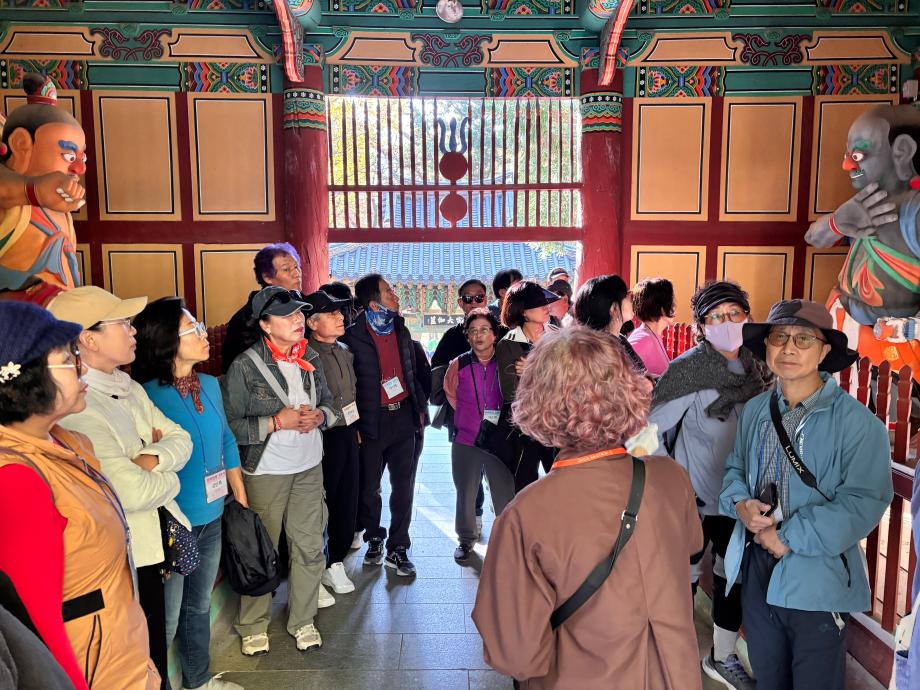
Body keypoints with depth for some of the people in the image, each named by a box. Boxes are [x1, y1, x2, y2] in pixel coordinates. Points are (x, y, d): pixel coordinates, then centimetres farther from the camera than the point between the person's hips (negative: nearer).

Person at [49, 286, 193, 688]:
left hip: (152, 545, 8)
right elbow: (133, 492, -30)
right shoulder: (75, 408, -26)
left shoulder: (128, 386, 4)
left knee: (155, 652, 25)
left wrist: (152, 459, -18)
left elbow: (180, 438, 3)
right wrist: (170, 478, -9)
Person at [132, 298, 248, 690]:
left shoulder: (210, 385, 1)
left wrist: (242, 502, 13)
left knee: (199, 605, 24)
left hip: (211, 517, 6)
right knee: (166, 620, 10)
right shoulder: (146, 395, -19)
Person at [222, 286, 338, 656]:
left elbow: (330, 403, 12)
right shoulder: (244, 366, -14)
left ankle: (302, 620, 32)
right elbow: (230, 425, -15)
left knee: (309, 548, 13)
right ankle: (253, 625, 32)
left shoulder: (311, 359, 2)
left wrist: (320, 415, -9)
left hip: (310, 468, 5)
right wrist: (276, 422, -21)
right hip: (265, 472, -4)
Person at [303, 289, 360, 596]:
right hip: (325, 438, -7)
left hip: (348, 433, 8)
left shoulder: (344, 352, 10)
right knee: (322, 502, 5)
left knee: (348, 499, 14)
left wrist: (356, 427, 15)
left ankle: (335, 559, 30)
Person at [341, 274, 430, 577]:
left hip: (403, 417, 5)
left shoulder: (401, 330, 8)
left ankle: (397, 549, 20)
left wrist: (420, 407, 13)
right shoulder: (353, 336, -12)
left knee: (404, 486, 7)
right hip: (372, 423, -5)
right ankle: (374, 539, 33)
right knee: (369, 487, 9)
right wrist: (355, 425, -9)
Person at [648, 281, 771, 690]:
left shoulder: (756, 369, -1)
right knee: (684, 579, 10)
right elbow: (651, 428, -16)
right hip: (694, 499, -5)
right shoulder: (688, 369, -17)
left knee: (734, 579, 18)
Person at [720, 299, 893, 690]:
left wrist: (790, 538, -21)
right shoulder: (754, 411, 3)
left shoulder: (857, 422, -15)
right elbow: (735, 468, 13)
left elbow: (864, 501, -20)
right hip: (756, 570, 5)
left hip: (817, 583, -5)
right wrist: (740, 504, -8)